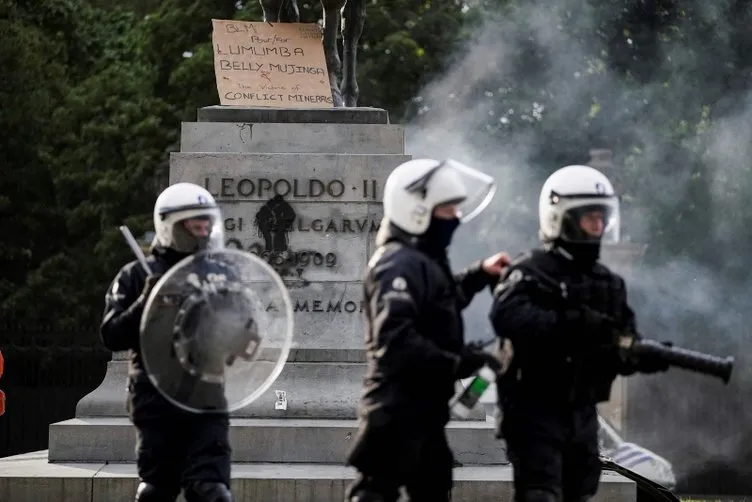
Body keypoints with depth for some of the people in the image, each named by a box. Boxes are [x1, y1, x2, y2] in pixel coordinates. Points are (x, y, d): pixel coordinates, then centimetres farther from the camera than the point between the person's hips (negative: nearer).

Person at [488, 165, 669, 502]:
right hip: (536, 413, -8)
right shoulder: (531, 272, -11)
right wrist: (575, 324, -39)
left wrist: (645, 356, -14)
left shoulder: (608, 283, 13)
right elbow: (507, 317, -31)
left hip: (582, 415, 8)